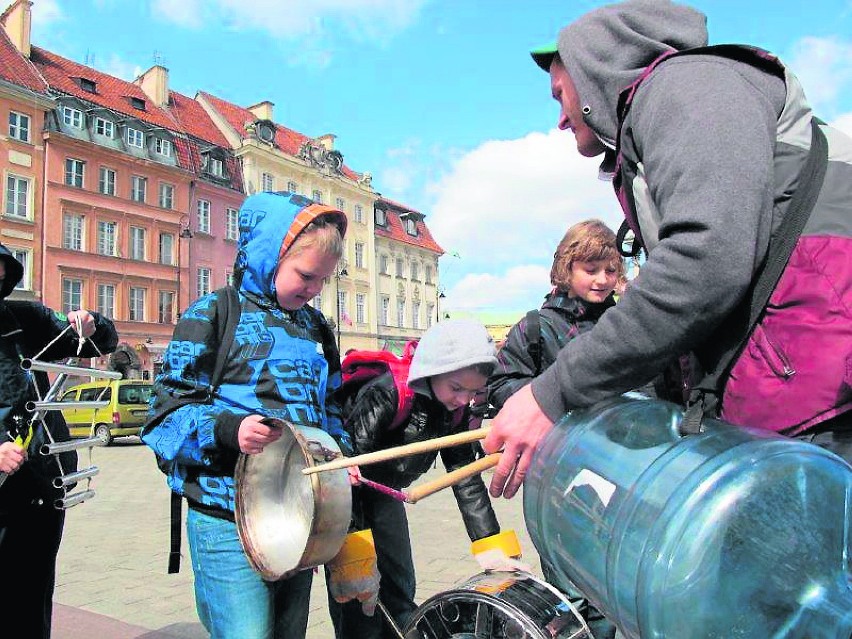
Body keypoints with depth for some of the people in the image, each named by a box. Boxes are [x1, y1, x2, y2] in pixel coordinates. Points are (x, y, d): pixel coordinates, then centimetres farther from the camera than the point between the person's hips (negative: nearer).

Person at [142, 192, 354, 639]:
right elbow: (169, 408, -8)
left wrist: (340, 453, 3)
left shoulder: (315, 327, 14)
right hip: (228, 520, -6)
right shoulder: (213, 314, -5)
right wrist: (228, 430, -24)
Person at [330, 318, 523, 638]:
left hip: (383, 493, 7)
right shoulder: (386, 392, -31)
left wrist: (493, 548, -12)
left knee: (400, 590, 11)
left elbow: (465, 476, -6)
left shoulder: (454, 409, -8)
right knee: (358, 601, -7)